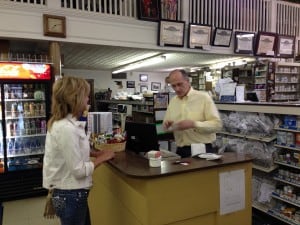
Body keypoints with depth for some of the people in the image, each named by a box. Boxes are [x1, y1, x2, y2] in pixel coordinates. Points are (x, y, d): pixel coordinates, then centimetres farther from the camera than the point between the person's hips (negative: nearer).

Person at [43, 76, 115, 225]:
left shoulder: (66, 123, 3)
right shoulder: (66, 128, -28)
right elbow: (79, 170, -26)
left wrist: (95, 153, 4)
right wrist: (102, 158, -12)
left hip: (72, 192, 9)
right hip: (70, 195, -9)